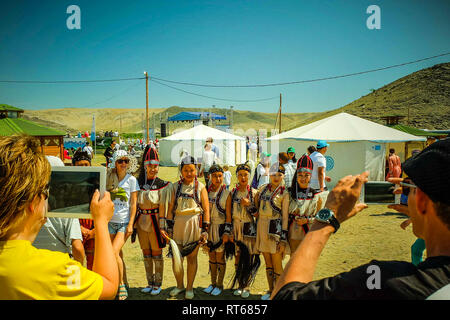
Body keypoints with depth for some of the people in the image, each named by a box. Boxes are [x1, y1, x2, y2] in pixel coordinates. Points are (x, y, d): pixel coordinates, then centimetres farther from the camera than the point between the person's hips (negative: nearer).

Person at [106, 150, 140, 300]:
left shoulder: (131, 179, -2)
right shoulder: (109, 179, 6)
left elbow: (133, 203, -4)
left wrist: (130, 224, -10)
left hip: (124, 222, -3)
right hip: (110, 221, 3)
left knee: (114, 252, -17)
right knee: (118, 255, 9)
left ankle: (121, 285, -1)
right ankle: (123, 285, 25)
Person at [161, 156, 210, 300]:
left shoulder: (200, 187, 1)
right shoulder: (175, 186, 7)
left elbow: (206, 210, 0)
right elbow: (170, 208, 7)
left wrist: (204, 230, -5)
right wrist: (168, 227, 1)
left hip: (194, 224, -2)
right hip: (177, 224, 2)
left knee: (192, 257, 5)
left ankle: (189, 288, 21)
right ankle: (179, 285, 28)